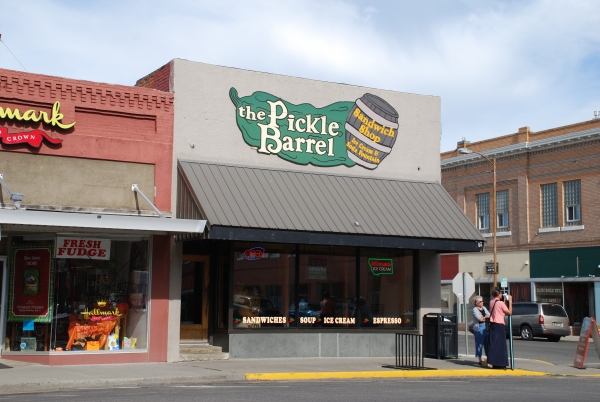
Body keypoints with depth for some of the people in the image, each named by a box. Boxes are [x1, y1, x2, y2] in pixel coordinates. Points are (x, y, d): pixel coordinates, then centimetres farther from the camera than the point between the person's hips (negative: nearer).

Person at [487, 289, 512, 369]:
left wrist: (505, 302, 15)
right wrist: (510, 301, -3)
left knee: (493, 343, 8)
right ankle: (499, 363, 1)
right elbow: (509, 312, -9)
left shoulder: (491, 302, 10)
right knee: (500, 344, -1)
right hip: (499, 325, -7)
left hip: (492, 324, 7)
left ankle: (494, 363, 8)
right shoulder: (501, 303, -11)